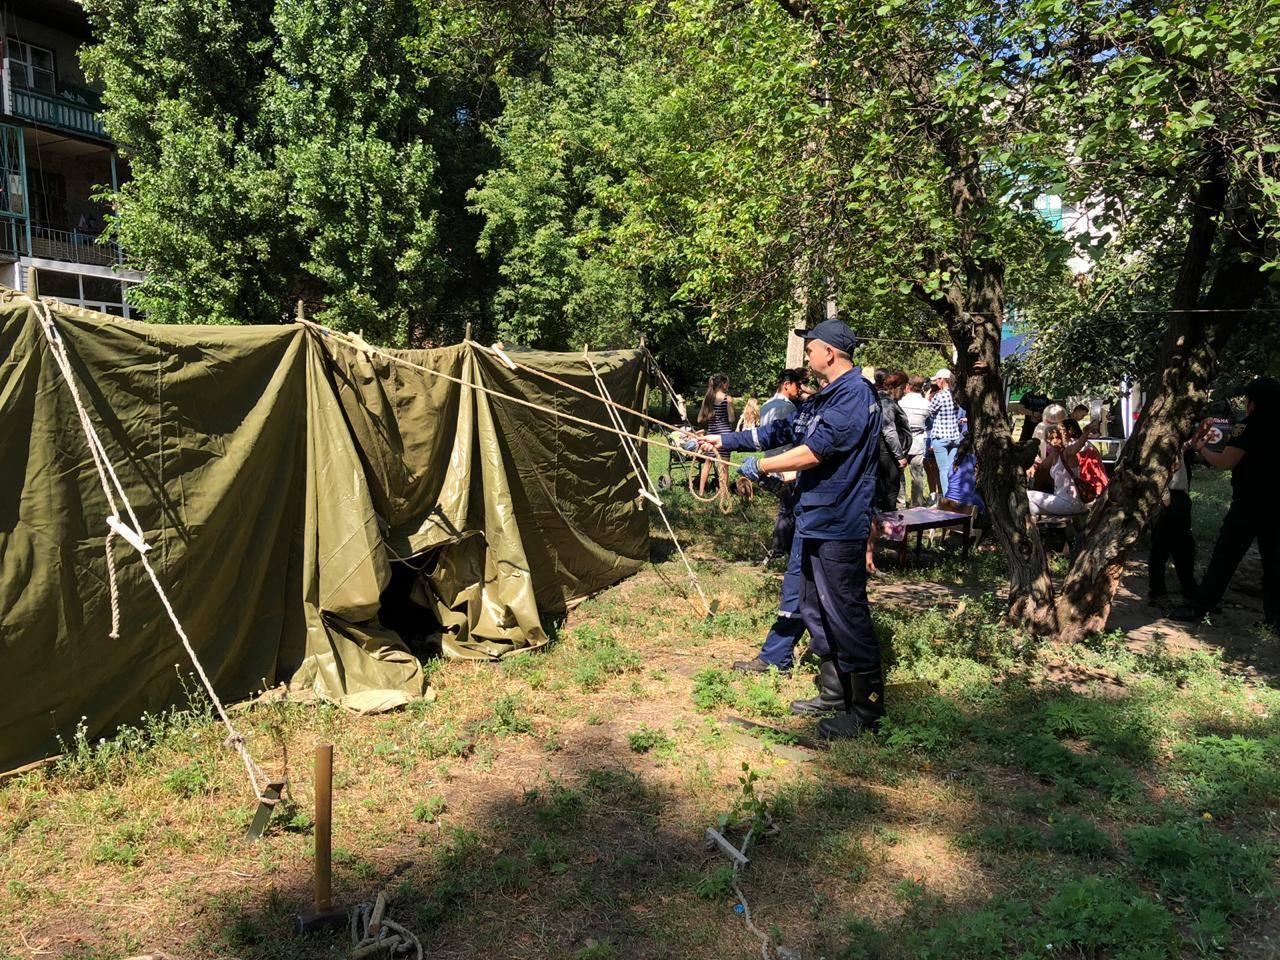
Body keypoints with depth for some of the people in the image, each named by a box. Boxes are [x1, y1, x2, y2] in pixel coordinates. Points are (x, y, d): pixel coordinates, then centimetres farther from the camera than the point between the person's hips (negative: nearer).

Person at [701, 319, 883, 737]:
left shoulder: (854, 397, -17)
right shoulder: (824, 397, 16)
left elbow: (813, 451, -22)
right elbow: (779, 431, 19)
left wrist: (761, 466, -10)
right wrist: (725, 440, 17)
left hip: (839, 527, -11)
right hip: (816, 522, 11)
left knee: (846, 616, -3)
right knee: (815, 612, 17)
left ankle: (866, 711, 8)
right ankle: (836, 692, 30)